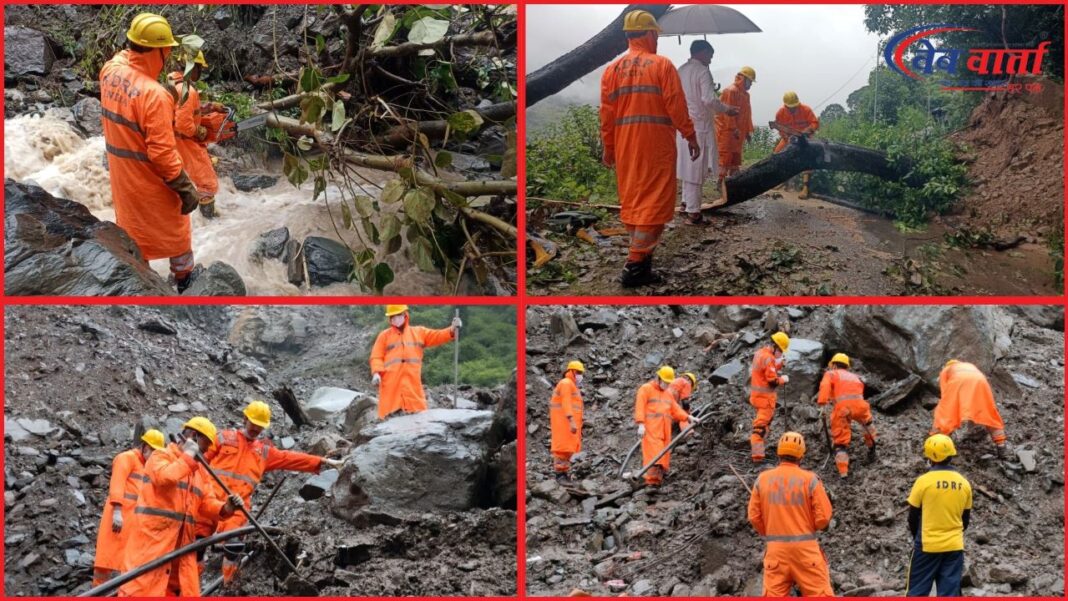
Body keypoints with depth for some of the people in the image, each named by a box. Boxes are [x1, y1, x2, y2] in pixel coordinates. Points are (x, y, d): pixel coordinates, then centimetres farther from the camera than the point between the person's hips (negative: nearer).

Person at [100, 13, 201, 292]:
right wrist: (186, 188, -20)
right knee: (175, 229, 17)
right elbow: (162, 153, -29)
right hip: (151, 181, -7)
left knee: (131, 227, 24)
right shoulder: (153, 94, -33)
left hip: (122, 175, 7)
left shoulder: (110, 71, -10)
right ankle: (183, 279, 37)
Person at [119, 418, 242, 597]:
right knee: (141, 587, -9)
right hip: (152, 537, -8)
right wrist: (188, 457, -14)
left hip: (182, 543, 8)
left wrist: (225, 508, -10)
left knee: (187, 590, 7)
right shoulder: (162, 455, -4)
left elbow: (207, 503, 10)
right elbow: (165, 478, -26)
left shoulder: (200, 470, 19)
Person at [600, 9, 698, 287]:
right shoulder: (662, 65, -5)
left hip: (625, 147, 5)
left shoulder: (613, 69, 7)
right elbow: (676, 106, -8)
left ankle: (641, 257, 21)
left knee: (631, 200, 14)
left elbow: (606, 112, 7)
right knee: (653, 201, -3)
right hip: (656, 144, -5)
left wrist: (609, 147, 15)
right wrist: (690, 136, 2)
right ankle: (635, 265, -8)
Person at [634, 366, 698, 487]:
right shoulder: (646, 389, 2)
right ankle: (652, 480, -22)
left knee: (664, 454, 1)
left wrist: (688, 417, 4)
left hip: (665, 430, 7)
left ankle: (659, 479, 3)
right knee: (654, 453, -17)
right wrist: (641, 424, -18)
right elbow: (640, 407, -8)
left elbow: (675, 410, 19)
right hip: (651, 428, -7)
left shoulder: (668, 393, 24)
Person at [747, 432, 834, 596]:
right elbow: (823, 517, -7)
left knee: (774, 595, 7)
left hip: (775, 548, 2)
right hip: (805, 546, -2)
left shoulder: (763, 479, 0)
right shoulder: (810, 479, -7)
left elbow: (754, 516, 3)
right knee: (820, 594, 4)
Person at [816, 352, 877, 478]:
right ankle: (871, 451, 45)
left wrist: (822, 405, -10)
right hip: (859, 405, 3)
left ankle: (843, 472, -7)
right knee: (867, 422, 37)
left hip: (841, 408, -3)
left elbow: (825, 386, -2)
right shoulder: (855, 376, 34)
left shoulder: (831, 374, 18)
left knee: (840, 440, 4)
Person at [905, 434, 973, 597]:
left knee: (917, 592, 6)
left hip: (928, 545, -3)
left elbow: (913, 516, -2)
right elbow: (965, 519, 11)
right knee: (950, 593, 7)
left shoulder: (924, 481, -11)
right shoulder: (964, 483, 2)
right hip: (955, 546, 3)